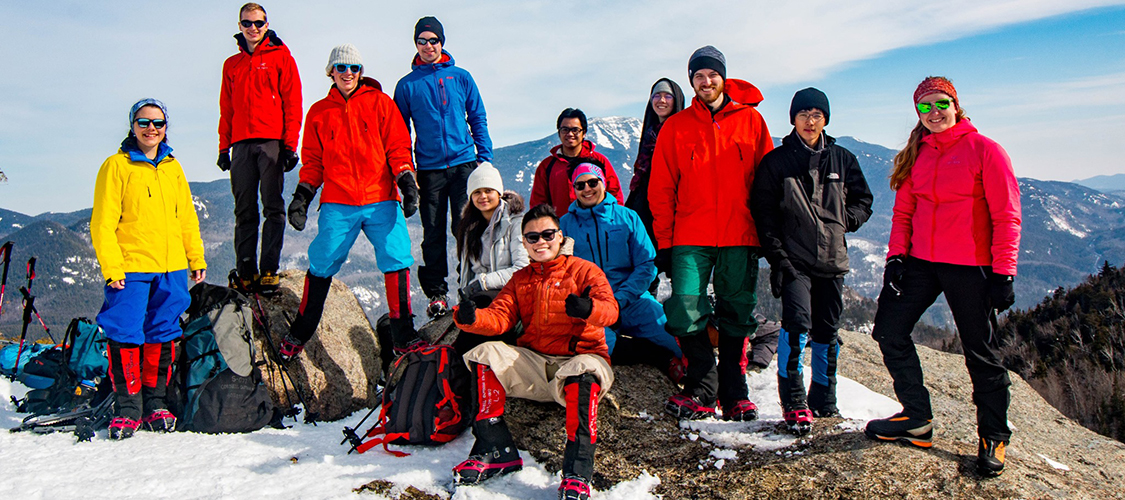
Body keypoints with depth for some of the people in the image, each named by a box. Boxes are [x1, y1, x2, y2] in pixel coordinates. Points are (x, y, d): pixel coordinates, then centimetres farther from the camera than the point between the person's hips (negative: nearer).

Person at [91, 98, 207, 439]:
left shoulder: (172, 167, 14)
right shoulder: (116, 166, 0)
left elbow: (187, 218, 18)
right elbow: (103, 223, -4)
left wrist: (196, 258, 12)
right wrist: (111, 267, -12)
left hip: (172, 268, 4)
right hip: (130, 268, -4)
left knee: (163, 334, 7)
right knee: (125, 335, -4)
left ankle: (156, 402, 17)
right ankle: (127, 405, 7)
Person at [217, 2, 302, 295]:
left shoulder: (281, 56, 8)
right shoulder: (232, 65, 20)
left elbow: (292, 102, 1)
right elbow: (226, 109, 20)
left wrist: (290, 144, -8)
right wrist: (224, 147, 11)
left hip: (272, 141, -4)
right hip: (241, 144, 4)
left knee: (273, 208, -7)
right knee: (244, 211, 2)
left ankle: (269, 271, -7)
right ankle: (245, 272, 4)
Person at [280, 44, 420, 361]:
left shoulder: (380, 103, 9)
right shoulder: (319, 113, 14)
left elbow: (398, 146, 6)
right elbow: (313, 160, 16)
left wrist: (407, 181, -6)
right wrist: (302, 195, 6)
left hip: (381, 200, -1)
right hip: (337, 204, 1)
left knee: (396, 261, -9)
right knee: (322, 266, 1)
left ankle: (403, 335, 3)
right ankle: (299, 334, 18)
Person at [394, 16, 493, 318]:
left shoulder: (461, 77, 9)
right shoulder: (407, 85, 7)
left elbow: (478, 120, 11)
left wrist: (485, 158, 2)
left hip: (464, 164, 0)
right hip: (429, 169, 0)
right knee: (433, 234, 3)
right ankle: (437, 294, 11)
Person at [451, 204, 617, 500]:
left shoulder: (584, 270, 3)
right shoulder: (520, 280, 18)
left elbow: (610, 310, -14)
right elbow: (500, 316, 2)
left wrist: (588, 308, -39)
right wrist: (471, 319, -21)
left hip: (579, 357, -4)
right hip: (533, 363, 4)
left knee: (583, 371, -38)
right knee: (487, 354, -19)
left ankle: (577, 474, -35)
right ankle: (494, 451, -18)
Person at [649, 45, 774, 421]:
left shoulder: (751, 120, 8)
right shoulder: (676, 127, 8)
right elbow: (661, 189, 7)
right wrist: (663, 241, 1)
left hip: (740, 237, 0)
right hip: (690, 238, 0)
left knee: (737, 315, 5)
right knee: (685, 312, -9)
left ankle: (735, 394, 17)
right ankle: (702, 389, 5)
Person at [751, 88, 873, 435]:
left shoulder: (843, 160, 12)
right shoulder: (777, 161, 3)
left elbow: (863, 201, 20)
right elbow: (763, 211, 0)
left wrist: (843, 222, -1)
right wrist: (777, 257, -9)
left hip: (832, 259, 4)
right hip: (794, 259, -3)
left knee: (827, 332, 10)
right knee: (797, 324, -18)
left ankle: (824, 401, 24)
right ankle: (794, 403, -7)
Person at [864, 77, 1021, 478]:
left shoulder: (984, 150, -5)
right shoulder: (916, 155, 11)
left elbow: (1006, 216, -7)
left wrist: (1003, 272, -12)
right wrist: (896, 255, 0)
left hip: (969, 267, -5)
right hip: (919, 262, 5)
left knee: (981, 354, 4)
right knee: (889, 331, 1)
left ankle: (993, 437, 21)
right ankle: (917, 418, 16)